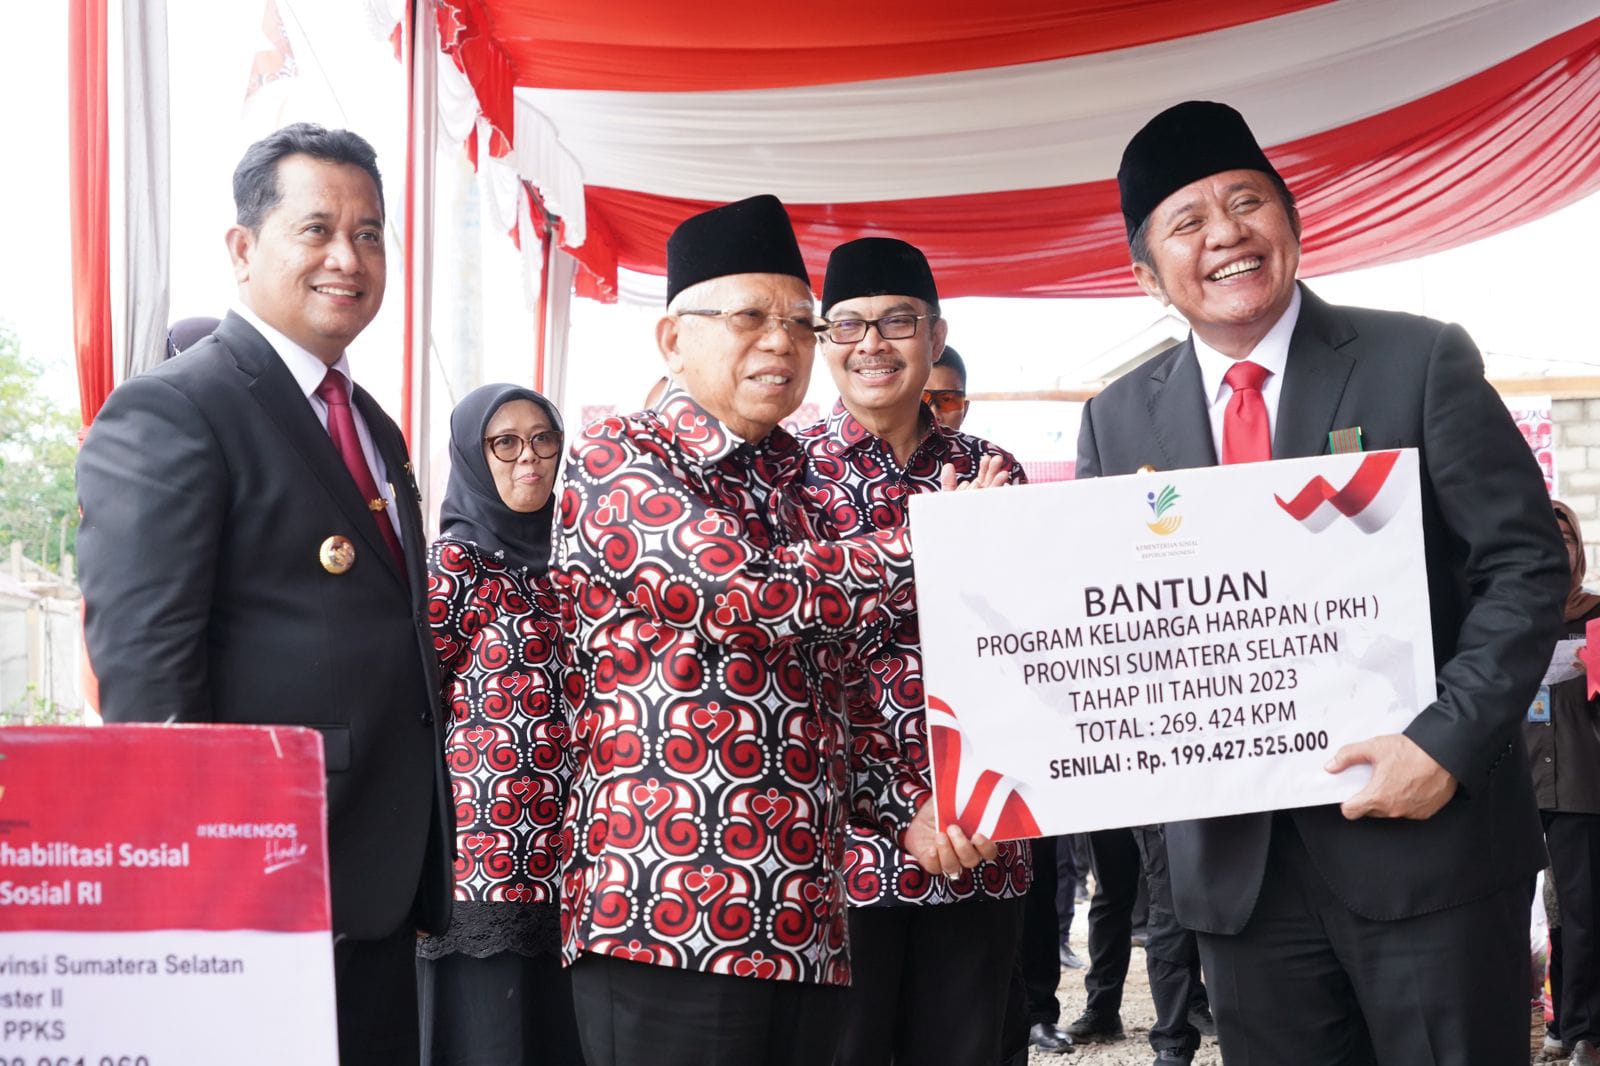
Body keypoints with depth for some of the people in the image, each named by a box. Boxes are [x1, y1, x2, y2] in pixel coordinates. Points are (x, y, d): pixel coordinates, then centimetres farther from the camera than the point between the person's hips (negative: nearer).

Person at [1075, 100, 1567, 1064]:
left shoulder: (1422, 362, -3)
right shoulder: (1119, 421, 6)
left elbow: (1525, 566, -5)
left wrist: (1448, 742, -15)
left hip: (1427, 837, -2)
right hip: (1237, 860, 3)